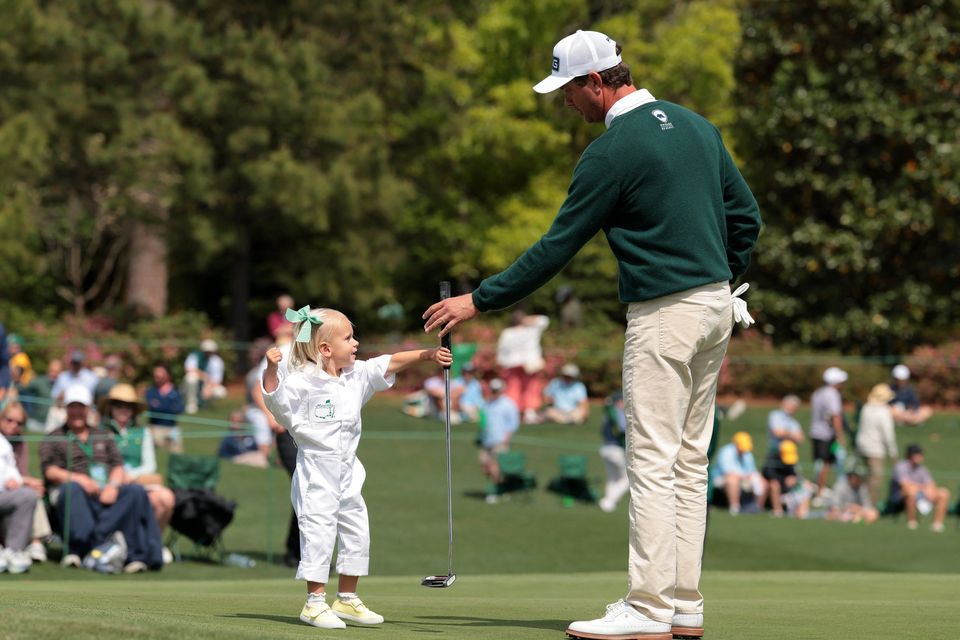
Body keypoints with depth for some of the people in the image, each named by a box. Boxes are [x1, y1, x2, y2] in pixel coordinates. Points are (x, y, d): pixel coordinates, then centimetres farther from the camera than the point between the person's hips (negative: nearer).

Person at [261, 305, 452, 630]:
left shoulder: (358, 374, 7)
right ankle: (315, 602, 0)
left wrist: (427, 354, 8)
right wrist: (271, 369, -42)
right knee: (319, 533, -8)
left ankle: (347, 598, 25)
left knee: (357, 532, 12)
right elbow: (274, 395, -25)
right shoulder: (302, 382, -15)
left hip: (347, 471, 8)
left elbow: (391, 363, 13)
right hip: (316, 469, -8)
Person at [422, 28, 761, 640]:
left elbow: (557, 246, -11)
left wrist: (480, 300, -5)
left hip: (665, 314, -8)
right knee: (690, 460, 10)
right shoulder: (694, 124, 11)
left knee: (653, 462, -7)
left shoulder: (613, 152, -13)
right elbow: (745, 214, 14)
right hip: (716, 306, 8)